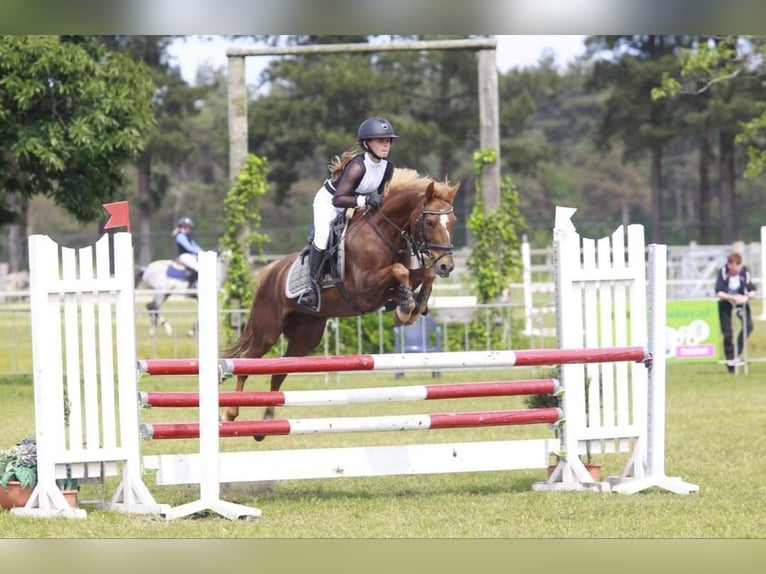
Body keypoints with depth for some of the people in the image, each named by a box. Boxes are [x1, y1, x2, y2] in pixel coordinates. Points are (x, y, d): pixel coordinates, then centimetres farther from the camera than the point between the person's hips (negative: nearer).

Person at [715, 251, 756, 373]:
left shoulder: (745, 272, -23)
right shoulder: (723, 272, -28)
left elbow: (752, 291, -18)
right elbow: (718, 293, -29)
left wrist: (746, 297, -39)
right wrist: (733, 297, -41)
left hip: (740, 300, 2)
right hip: (725, 302, -2)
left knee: (748, 325, -18)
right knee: (727, 333, -4)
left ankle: (737, 353, -4)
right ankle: (730, 360, 11)